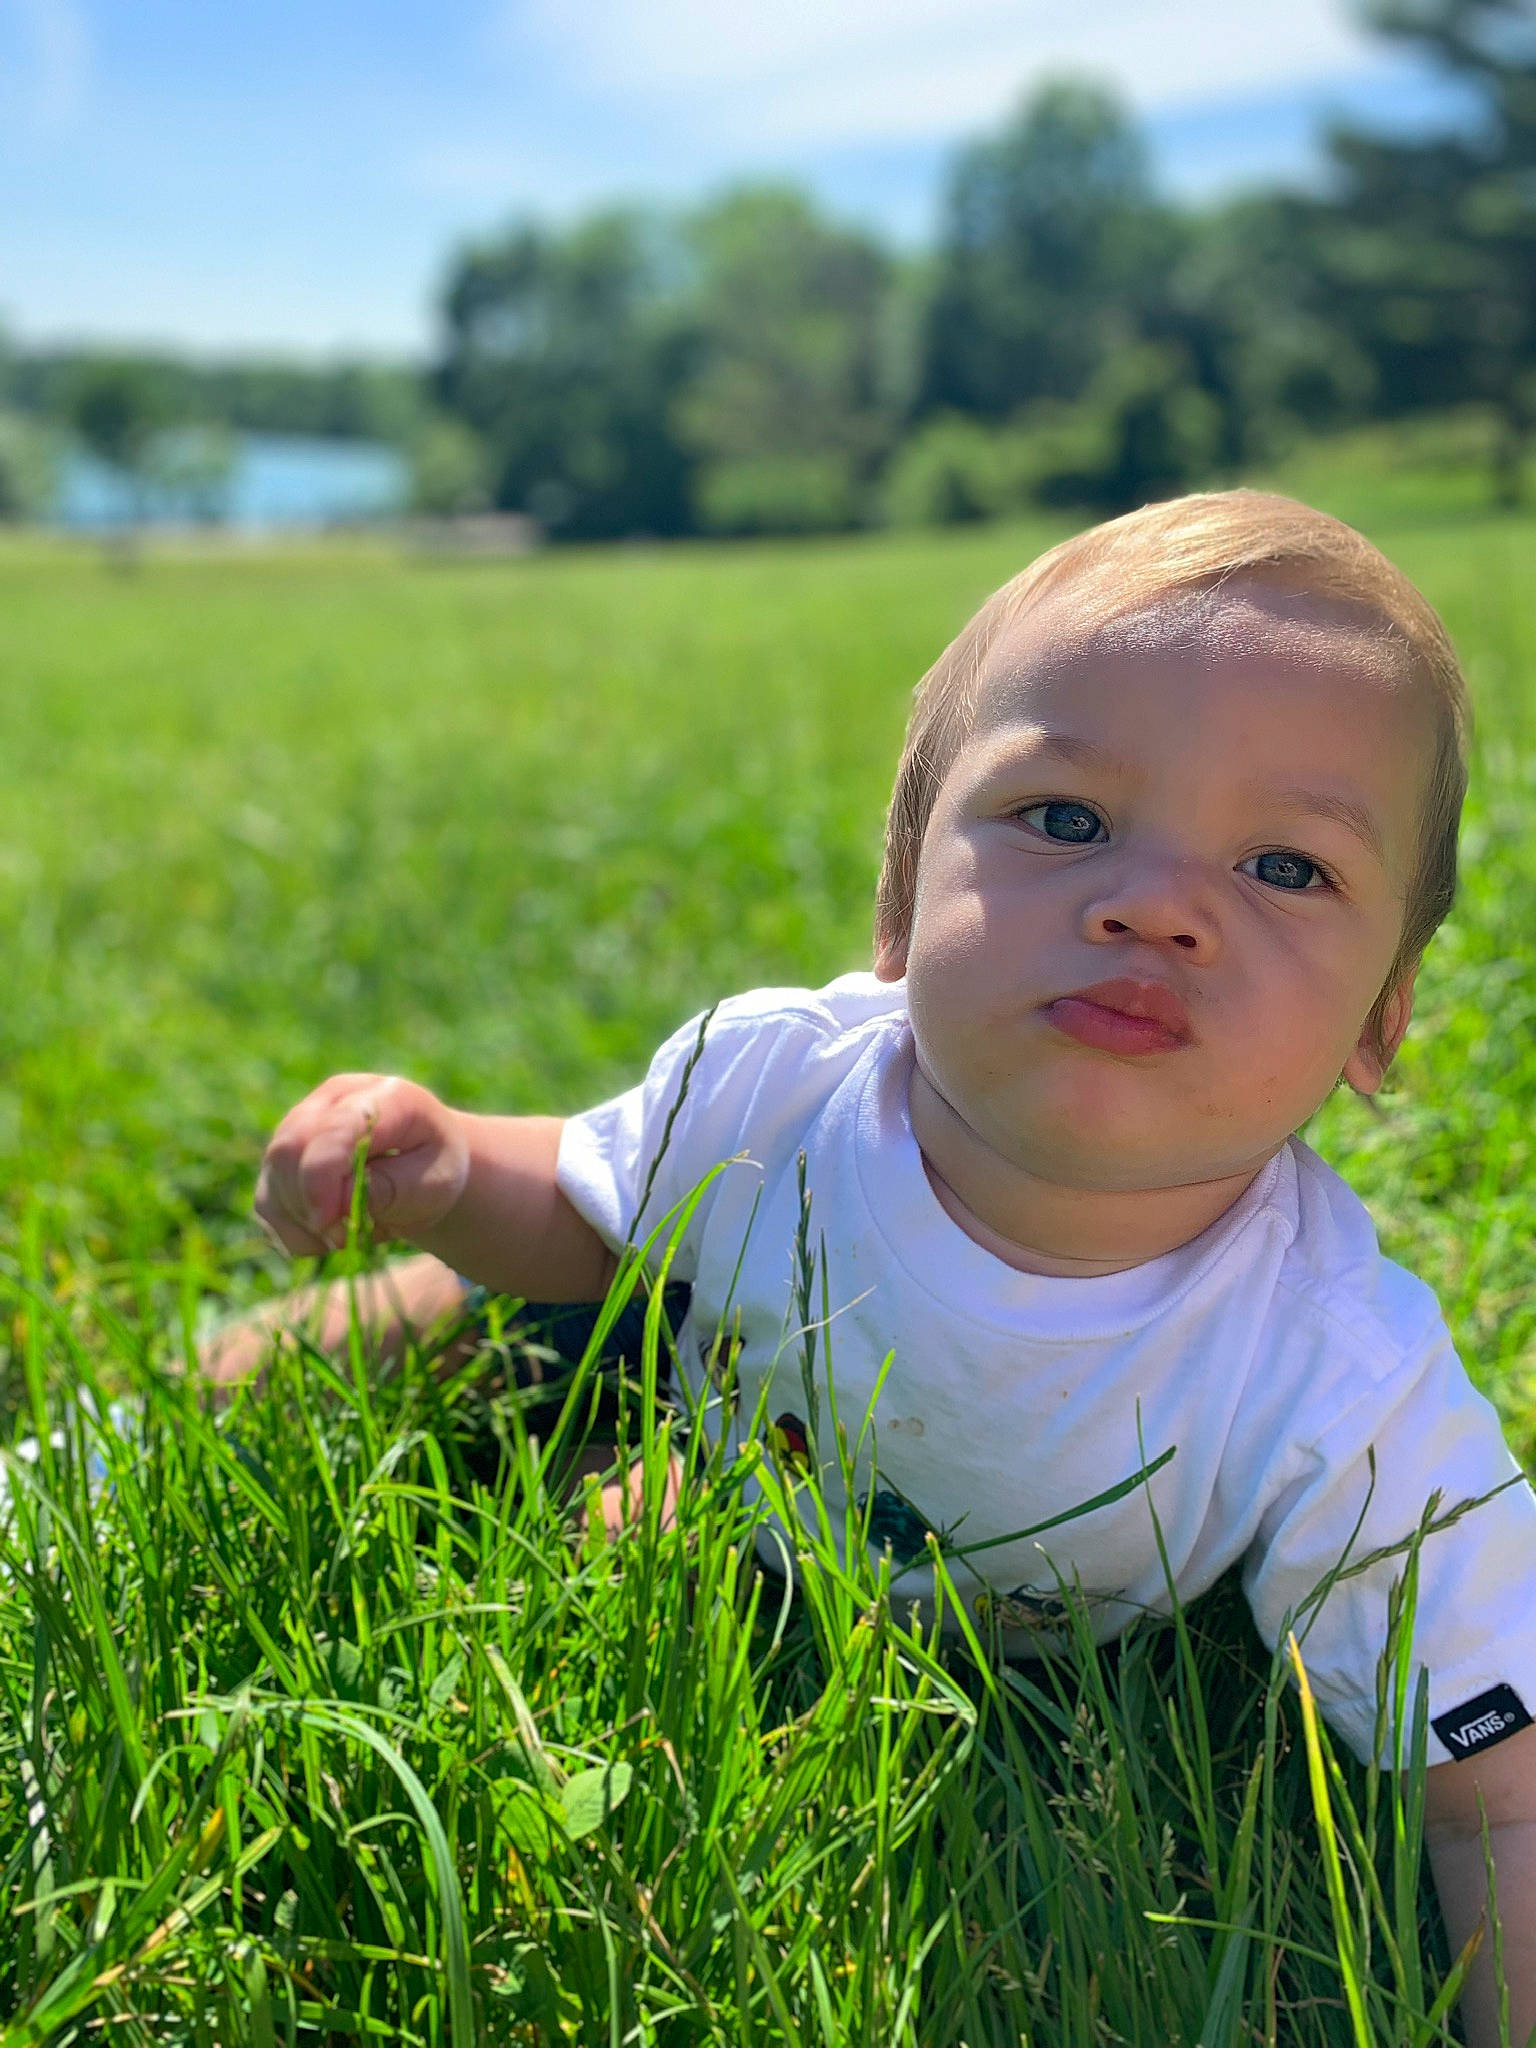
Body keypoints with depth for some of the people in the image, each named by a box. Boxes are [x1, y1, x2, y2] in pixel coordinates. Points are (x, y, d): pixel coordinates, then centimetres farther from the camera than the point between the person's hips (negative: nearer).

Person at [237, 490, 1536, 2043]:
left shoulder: (1355, 1417, -41)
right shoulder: (765, 1083, -32)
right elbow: (588, 1218, -9)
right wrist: (443, 1171, -30)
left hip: (988, 1674, -2)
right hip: (705, 1412, 3)